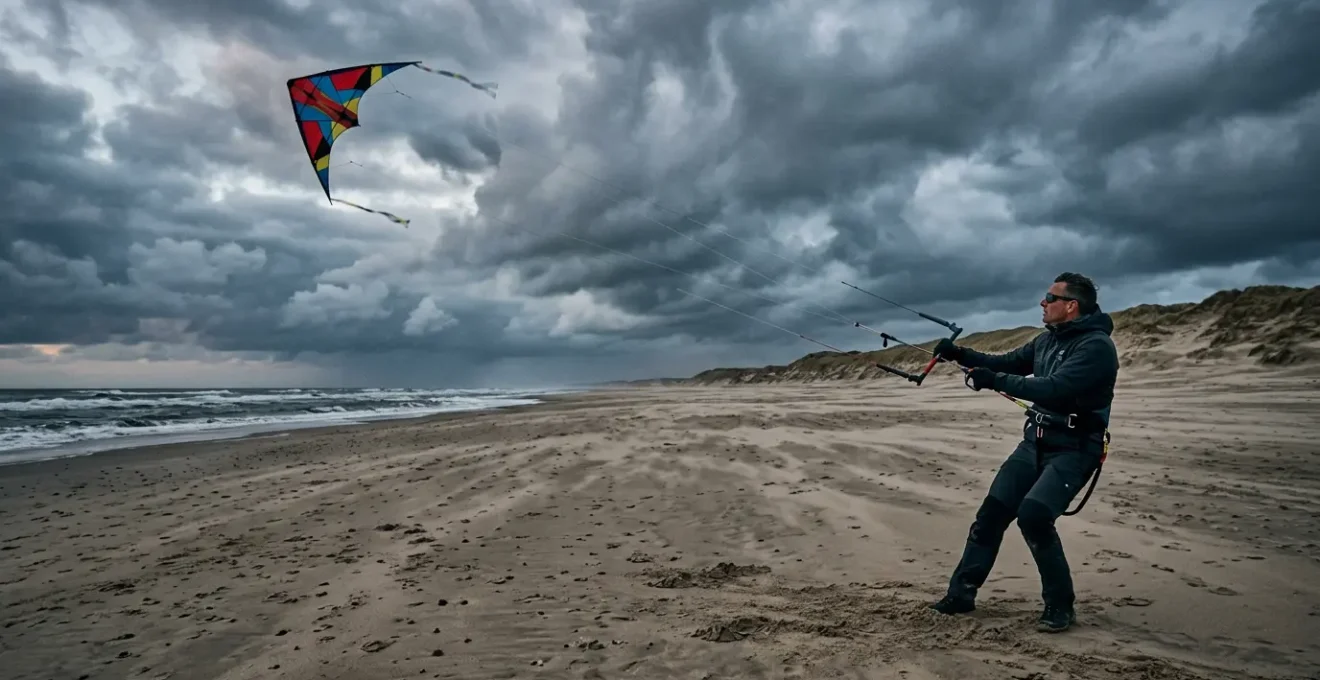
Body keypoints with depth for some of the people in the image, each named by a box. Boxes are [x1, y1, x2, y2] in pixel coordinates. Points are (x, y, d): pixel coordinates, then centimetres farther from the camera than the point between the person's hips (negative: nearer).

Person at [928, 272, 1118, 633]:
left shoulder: (1097, 346, -18)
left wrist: (994, 380, -27)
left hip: (1073, 449, -8)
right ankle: (961, 593, 13)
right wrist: (961, 354, 4)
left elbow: (1054, 388, -29)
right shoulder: (1047, 339, 9)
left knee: (1033, 514, -25)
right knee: (992, 511, 3)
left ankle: (1060, 606, -3)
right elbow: (1008, 362, 17)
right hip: (1035, 441, 8)